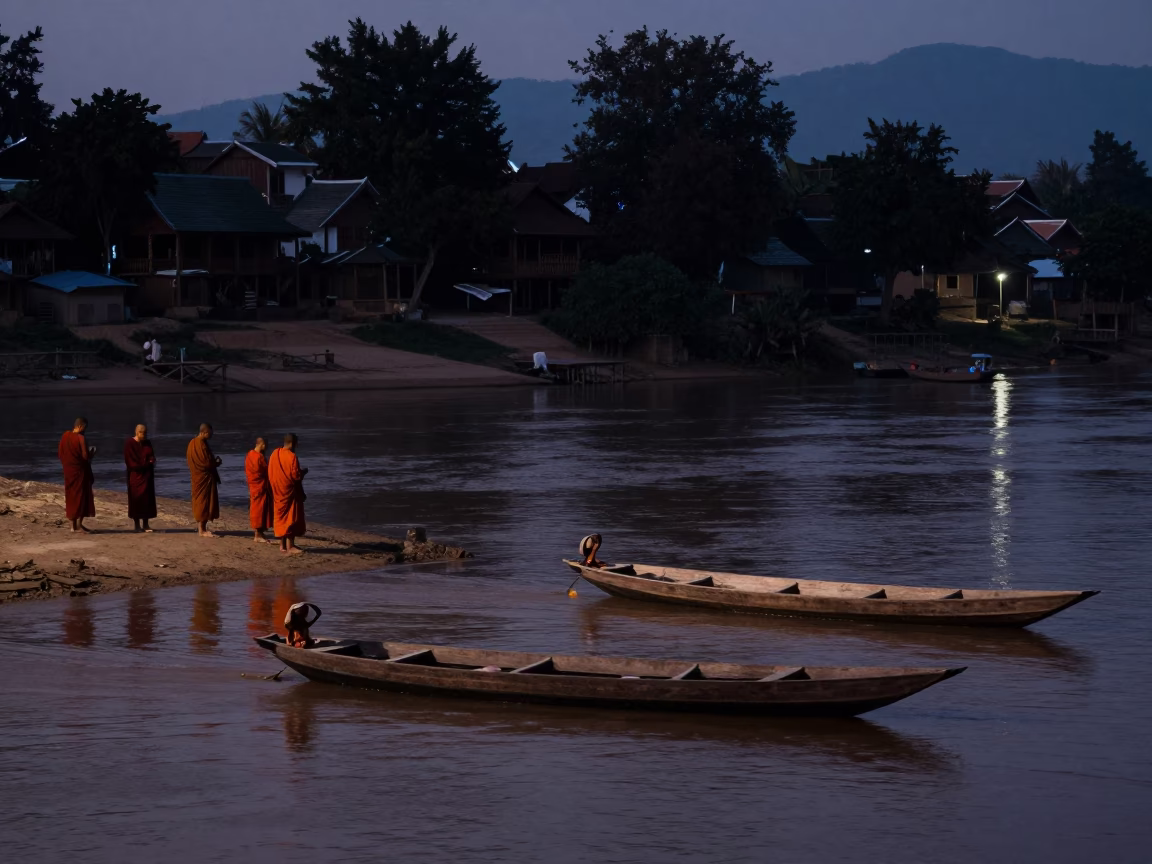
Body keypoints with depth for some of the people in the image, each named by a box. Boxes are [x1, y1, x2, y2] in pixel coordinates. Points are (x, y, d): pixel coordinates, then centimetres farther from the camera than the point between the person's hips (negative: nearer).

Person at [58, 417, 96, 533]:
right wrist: (92, 453, 2)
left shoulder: (65, 436, 2)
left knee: (71, 495, 12)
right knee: (82, 496, 1)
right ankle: (79, 523, -6)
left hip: (68, 470, 6)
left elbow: (59, 453, 8)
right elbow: (86, 456, -19)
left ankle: (73, 524, 14)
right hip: (80, 470, -6)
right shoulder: (81, 439, -17)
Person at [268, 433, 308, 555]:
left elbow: (270, 473, 9)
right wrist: (303, 472, 0)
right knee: (291, 517, -2)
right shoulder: (292, 457, -19)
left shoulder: (274, 454, 3)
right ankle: (290, 546, -4)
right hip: (290, 490, -7)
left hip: (277, 490, 7)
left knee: (281, 516, 14)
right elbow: (296, 476, -19)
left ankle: (282, 545, 18)